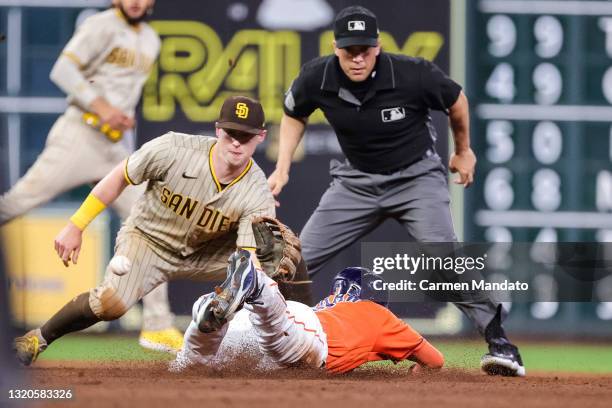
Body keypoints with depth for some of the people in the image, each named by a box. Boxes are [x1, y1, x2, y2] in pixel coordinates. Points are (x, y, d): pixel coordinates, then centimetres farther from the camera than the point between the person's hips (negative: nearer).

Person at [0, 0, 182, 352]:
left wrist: (125, 117, 11)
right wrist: (101, 106, -25)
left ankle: (157, 327, 2)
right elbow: (63, 70, -18)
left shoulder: (151, 41, 17)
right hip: (78, 137, -7)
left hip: (114, 151, 7)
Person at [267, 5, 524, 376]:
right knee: (299, 258, -1)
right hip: (356, 179, 4)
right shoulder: (317, 78, -17)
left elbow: (456, 100, -4)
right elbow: (294, 115, 8)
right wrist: (283, 168, -2)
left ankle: (498, 341, -16)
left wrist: (464, 151, 10)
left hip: (417, 175, -3)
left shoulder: (413, 75, -25)